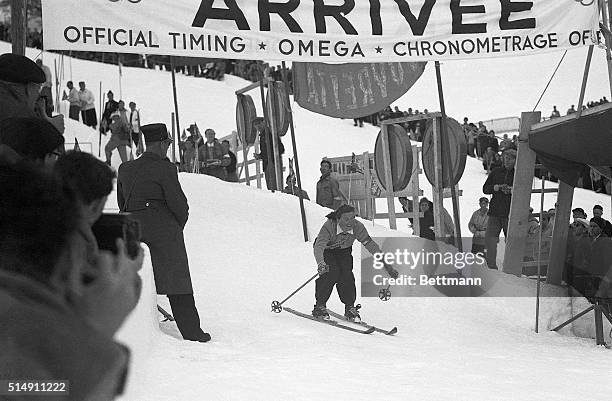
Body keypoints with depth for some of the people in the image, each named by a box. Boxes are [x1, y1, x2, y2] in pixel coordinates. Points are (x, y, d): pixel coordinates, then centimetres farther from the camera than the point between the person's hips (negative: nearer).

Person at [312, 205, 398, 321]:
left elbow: (370, 245, -26)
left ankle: (350, 307, -2)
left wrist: (387, 265, -31)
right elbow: (319, 247, -47)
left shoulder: (357, 227, -28)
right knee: (332, 273, -24)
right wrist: (321, 264, -67)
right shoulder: (328, 227, -37)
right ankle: (320, 306, -9)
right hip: (326, 250, -3)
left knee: (346, 274, -18)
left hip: (343, 251, 3)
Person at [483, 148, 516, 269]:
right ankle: (491, 266, 5)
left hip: (511, 214, -3)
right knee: (490, 239, -2)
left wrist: (512, 191, -19)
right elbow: (485, 189, 12)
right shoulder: (496, 172, 12)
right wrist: (496, 188, -7)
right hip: (495, 212, 3)